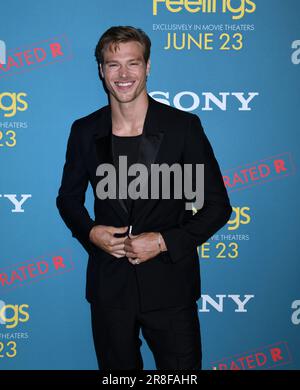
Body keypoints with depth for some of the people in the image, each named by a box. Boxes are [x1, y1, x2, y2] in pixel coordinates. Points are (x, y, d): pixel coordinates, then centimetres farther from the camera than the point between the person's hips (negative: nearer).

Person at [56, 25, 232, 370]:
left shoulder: (184, 126, -8)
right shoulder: (84, 131, -1)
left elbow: (217, 205, -5)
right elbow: (68, 197, 12)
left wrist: (164, 241, -16)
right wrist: (89, 232, -8)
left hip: (170, 286, -2)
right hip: (109, 286, 2)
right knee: (117, 369, 20)